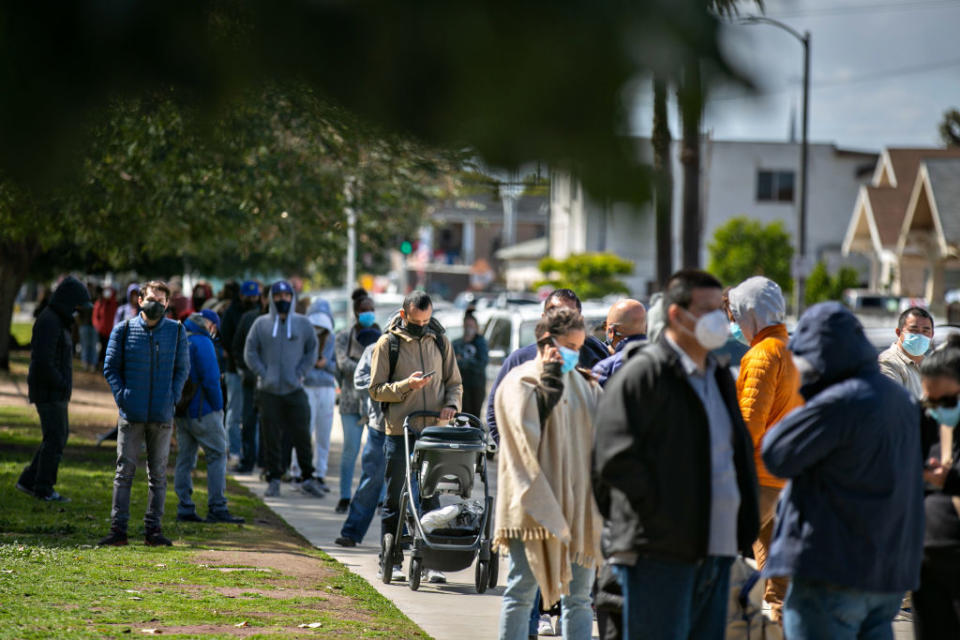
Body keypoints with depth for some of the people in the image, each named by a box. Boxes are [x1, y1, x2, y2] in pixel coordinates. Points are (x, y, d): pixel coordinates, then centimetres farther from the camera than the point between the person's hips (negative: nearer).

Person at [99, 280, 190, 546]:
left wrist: (172, 397, -2)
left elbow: (182, 368, 10)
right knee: (124, 471, -1)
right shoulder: (124, 330, 1)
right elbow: (111, 367, 7)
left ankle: (153, 529, 11)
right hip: (131, 414, -1)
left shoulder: (176, 331, 5)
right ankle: (118, 529, 0)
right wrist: (121, 396, -5)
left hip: (162, 415, 1)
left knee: (158, 474, 6)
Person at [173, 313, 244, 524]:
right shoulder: (202, 342, -12)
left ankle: (184, 509, 8)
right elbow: (211, 380, -16)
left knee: (185, 458, 10)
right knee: (217, 455, -3)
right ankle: (217, 508, -7)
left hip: (180, 411, 8)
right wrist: (218, 407, -8)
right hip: (201, 411, -8)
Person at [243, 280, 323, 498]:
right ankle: (274, 480, 8)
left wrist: (300, 373, -1)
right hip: (269, 390, 0)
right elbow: (250, 352, 6)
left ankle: (308, 478, 9)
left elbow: (312, 351, 11)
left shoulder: (302, 324, 6)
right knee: (271, 437, 1)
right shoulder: (261, 324, 5)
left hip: (295, 390, 0)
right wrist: (263, 373, -6)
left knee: (302, 435, -1)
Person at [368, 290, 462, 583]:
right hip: (399, 432, -2)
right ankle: (392, 561, 10)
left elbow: (454, 383, 17)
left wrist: (451, 405, -4)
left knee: (431, 498, 3)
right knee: (395, 500, 2)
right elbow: (376, 390, 0)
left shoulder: (440, 342, 10)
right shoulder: (388, 343, 1)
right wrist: (406, 386, -16)